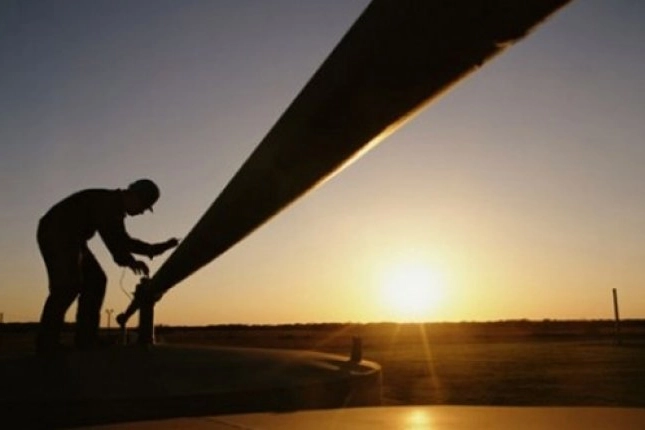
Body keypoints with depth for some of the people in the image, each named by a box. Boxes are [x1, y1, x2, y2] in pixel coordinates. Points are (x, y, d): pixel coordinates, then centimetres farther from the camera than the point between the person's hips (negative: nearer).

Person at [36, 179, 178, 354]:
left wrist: (158, 247, 17)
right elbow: (109, 235, -29)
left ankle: (85, 340, 4)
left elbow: (122, 241, 20)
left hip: (70, 239, 11)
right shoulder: (106, 201, -17)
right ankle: (47, 344, -22)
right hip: (55, 234, -11)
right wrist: (128, 260, -32)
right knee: (68, 285, -21)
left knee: (94, 280, 5)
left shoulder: (116, 209, 14)